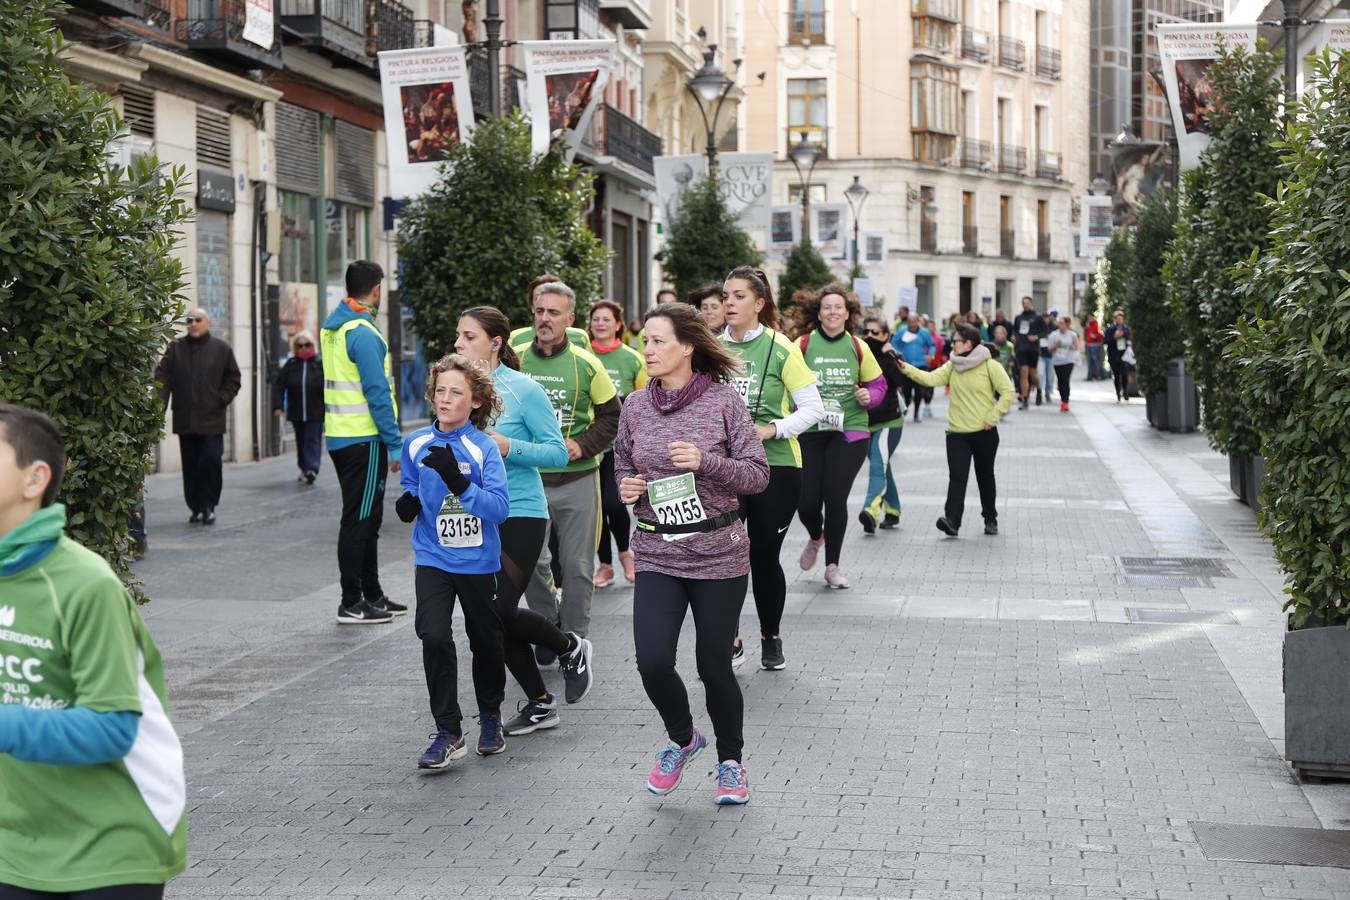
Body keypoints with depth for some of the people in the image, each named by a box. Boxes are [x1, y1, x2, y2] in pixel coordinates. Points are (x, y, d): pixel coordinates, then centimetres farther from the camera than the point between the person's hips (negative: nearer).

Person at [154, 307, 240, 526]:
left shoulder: (221, 349, 4)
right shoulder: (175, 348, 6)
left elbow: (233, 378, 8)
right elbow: (162, 377, 0)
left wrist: (223, 399, -5)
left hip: (212, 419, -2)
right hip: (185, 419, 2)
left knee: (211, 462, -7)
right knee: (190, 466, 5)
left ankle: (209, 507, 4)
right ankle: (196, 508, 13)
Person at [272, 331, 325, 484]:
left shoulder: (320, 364, -4)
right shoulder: (290, 365, 4)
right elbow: (278, 385, 3)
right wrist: (278, 405, -7)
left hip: (315, 413, -4)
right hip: (296, 413, 4)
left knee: (313, 441, -8)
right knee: (301, 442, 14)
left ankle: (311, 469, -13)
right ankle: (304, 469, 29)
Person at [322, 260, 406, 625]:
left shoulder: (331, 327, 11)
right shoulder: (363, 333, -17)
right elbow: (377, 392, -20)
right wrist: (395, 444, -16)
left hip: (339, 437, 9)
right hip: (363, 439, -9)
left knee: (365, 518, 17)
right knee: (359, 520, -4)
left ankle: (372, 596, 25)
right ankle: (352, 604, 1)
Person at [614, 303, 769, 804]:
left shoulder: (722, 400, -6)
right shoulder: (635, 407, 4)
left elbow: (758, 475, -5)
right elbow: (623, 468, 18)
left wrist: (706, 462, -20)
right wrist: (626, 488, -4)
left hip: (719, 554, -2)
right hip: (657, 555, 3)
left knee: (714, 665, 4)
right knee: (652, 660, -11)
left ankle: (731, 761, 29)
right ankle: (681, 739, 20)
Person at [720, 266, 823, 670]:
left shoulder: (781, 349, -7)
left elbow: (813, 407, -5)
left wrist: (772, 429, -17)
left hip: (776, 465, -2)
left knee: (764, 556, 6)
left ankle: (771, 638, 27)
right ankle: (729, 639, 7)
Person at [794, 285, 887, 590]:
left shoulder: (857, 347, 4)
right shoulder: (803, 345, -2)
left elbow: (878, 383, 13)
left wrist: (869, 396, -7)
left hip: (849, 431, 1)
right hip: (809, 432, 0)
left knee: (836, 497, -6)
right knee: (807, 501, -1)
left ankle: (833, 565, 12)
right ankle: (815, 537, 36)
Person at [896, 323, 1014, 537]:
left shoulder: (990, 366, -7)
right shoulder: (952, 366, 5)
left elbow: (1007, 393, -7)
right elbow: (932, 378, -7)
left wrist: (992, 417, -12)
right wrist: (907, 369, -19)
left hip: (984, 433, -2)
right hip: (957, 433, 2)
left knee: (985, 477, 11)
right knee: (957, 476, -10)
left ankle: (990, 518, 27)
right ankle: (952, 520, -20)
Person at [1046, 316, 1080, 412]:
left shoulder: (1072, 335, -2)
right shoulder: (1054, 335, -2)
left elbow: (1076, 347, 12)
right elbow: (1050, 349, 4)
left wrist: (1073, 348, -10)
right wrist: (1056, 345, -14)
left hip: (1068, 361, -2)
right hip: (1057, 361, 2)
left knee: (1065, 381, -13)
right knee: (1060, 381, 6)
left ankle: (1065, 402, -12)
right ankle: (1063, 401, 20)